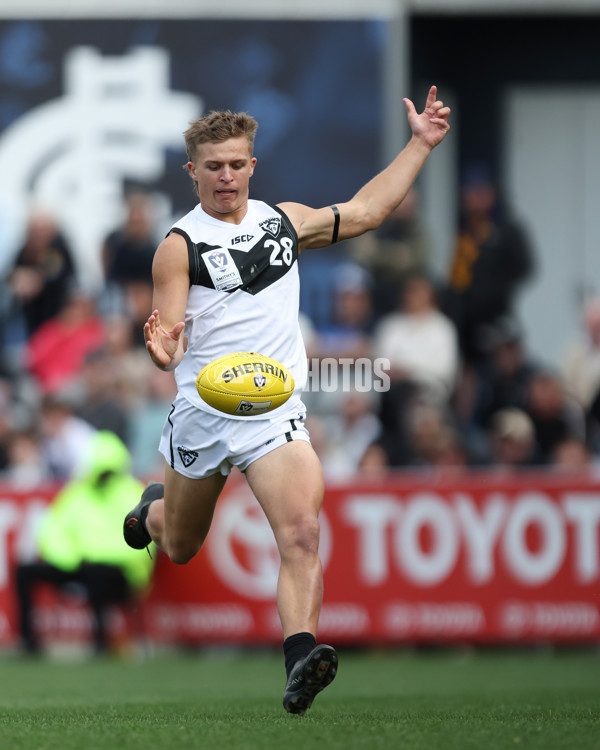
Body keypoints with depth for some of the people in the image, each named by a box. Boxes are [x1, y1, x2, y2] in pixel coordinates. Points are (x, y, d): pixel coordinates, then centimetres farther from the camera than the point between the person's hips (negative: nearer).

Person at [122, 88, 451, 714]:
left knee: (301, 535, -22)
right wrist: (161, 349, -35)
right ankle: (156, 509, 55)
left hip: (276, 412, 1)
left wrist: (420, 145, 19)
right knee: (181, 549, 19)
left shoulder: (284, 220, 9)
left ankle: (301, 661, -32)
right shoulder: (179, 245, -6)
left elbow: (364, 211, 22)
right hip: (201, 414, -1)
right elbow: (168, 332, -10)